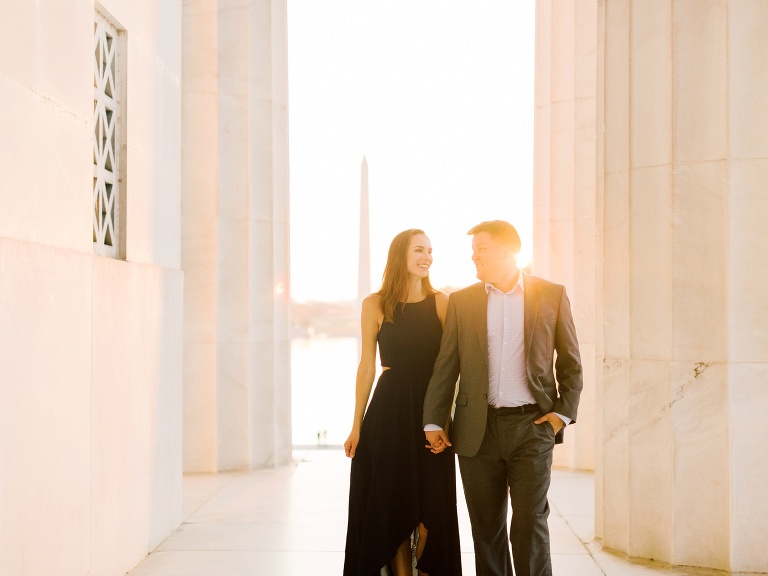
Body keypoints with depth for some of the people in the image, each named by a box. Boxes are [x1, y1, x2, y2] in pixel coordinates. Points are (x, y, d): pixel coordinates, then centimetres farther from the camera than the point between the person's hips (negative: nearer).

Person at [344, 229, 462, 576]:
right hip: (389, 415, 0)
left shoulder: (441, 303, 3)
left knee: (431, 508, 4)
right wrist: (357, 424, 3)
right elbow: (366, 367, 4)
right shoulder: (375, 305, 2)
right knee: (392, 506, 5)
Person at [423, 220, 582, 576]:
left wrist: (564, 412, -2)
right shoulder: (461, 301, 8)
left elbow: (571, 362, 8)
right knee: (486, 525, 7)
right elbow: (445, 367, 7)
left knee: (530, 522, -6)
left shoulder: (551, 295, 4)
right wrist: (432, 422, 2)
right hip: (478, 429, 2)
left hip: (531, 426, -2)